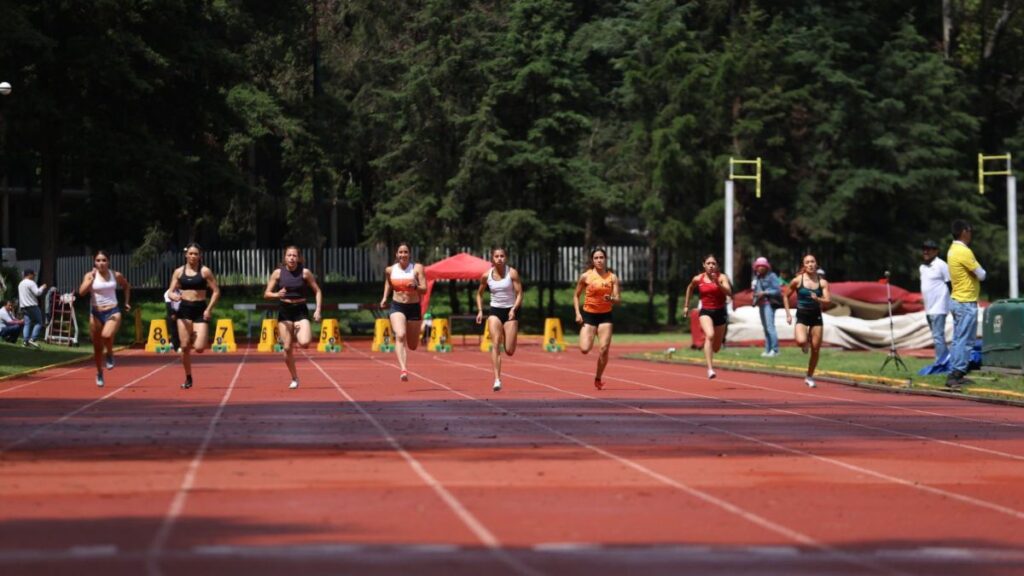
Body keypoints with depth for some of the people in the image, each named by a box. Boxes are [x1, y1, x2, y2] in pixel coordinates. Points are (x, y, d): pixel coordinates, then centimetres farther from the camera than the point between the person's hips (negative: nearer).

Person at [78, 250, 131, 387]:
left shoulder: (116, 275, 1)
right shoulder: (90, 275, -3)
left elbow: (127, 286, 22)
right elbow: (82, 292, -19)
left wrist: (127, 302, 17)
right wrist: (92, 279, -25)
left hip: (113, 312, -1)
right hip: (96, 313, 1)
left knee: (107, 335, -32)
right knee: (97, 347, 8)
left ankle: (110, 355, 0)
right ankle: (99, 373, 30)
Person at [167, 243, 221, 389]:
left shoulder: (205, 271, -1)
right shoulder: (179, 272, 6)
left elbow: (216, 291, -1)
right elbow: (170, 291, 6)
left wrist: (209, 309, -10)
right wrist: (173, 296, -18)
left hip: (200, 309, -2)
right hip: (184, 309, 2)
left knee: (199, 348, -13)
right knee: (185, 347, -4)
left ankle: (194, 340, 26)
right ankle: (188, 378, 11)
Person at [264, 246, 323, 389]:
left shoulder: (305, 272, -4)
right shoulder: (278, 273, -1)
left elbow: (317, 291, 3)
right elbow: (266, 294, 2)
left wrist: (318, 310, -8)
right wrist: (276, 295, -20)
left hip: (301, 311, -1)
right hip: (284, 312, 1)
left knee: (304, 343, -24)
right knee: (287, 348, -2)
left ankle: (299, 334, 14)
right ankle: (294, 379, 16)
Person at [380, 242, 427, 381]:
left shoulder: (417, 268, -7)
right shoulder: (390, 270, 0)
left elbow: (424, 289, -11)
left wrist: (415, 287, -31)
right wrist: (385, 298, 8)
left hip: (414, 307, 1)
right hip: (397, 307, -1)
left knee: (412, 346, 13)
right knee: (400, 336, -27)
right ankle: (403, 369, -35)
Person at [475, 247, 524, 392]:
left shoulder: (512, 273, -7)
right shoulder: (486, 276, 1)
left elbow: (519, 294, -8)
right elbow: (479, 294, 16)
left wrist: (514, 309, -23)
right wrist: (480, 311, 3)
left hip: (510, 312, -1)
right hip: (495, 311, 1)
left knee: (509, 351, -3)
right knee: (495, 344, -16)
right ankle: (497, 380, -20)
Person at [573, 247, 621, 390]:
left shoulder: (612, 277, -1)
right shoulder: (586, 276, -3)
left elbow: (618, 299, -5)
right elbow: (576, 296, 6)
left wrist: (611, 299, -28)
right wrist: (578, 313, -6)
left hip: (605, 315, 1)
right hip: (589, 314, -1)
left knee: (603, 350, -8)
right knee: (584, 349, -13)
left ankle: (598, 379, 11)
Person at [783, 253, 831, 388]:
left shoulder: (822, 282, -2)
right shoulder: (798, 280, -5)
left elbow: (828, 300, -10)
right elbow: (785, 296, 7)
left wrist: (818, 299, -30)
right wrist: (788, 313, 1)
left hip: (816, 316, 2)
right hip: (802, 316, -2)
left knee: (815, 349, 3)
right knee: (801, 341, -29)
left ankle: (809, 377, 22)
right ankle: (805, 345, 11)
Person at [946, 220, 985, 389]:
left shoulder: (953, 250, 11)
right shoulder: (964, 252, -19)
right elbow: (981, 275, -13)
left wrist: (973, 273, 1)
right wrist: (979, 272, 6)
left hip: (956, 300, 10)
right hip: (966, 303, -10)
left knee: (958, 339, 11)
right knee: (965, 340, -8)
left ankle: (956, 373, 13)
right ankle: (956, 375, -11)